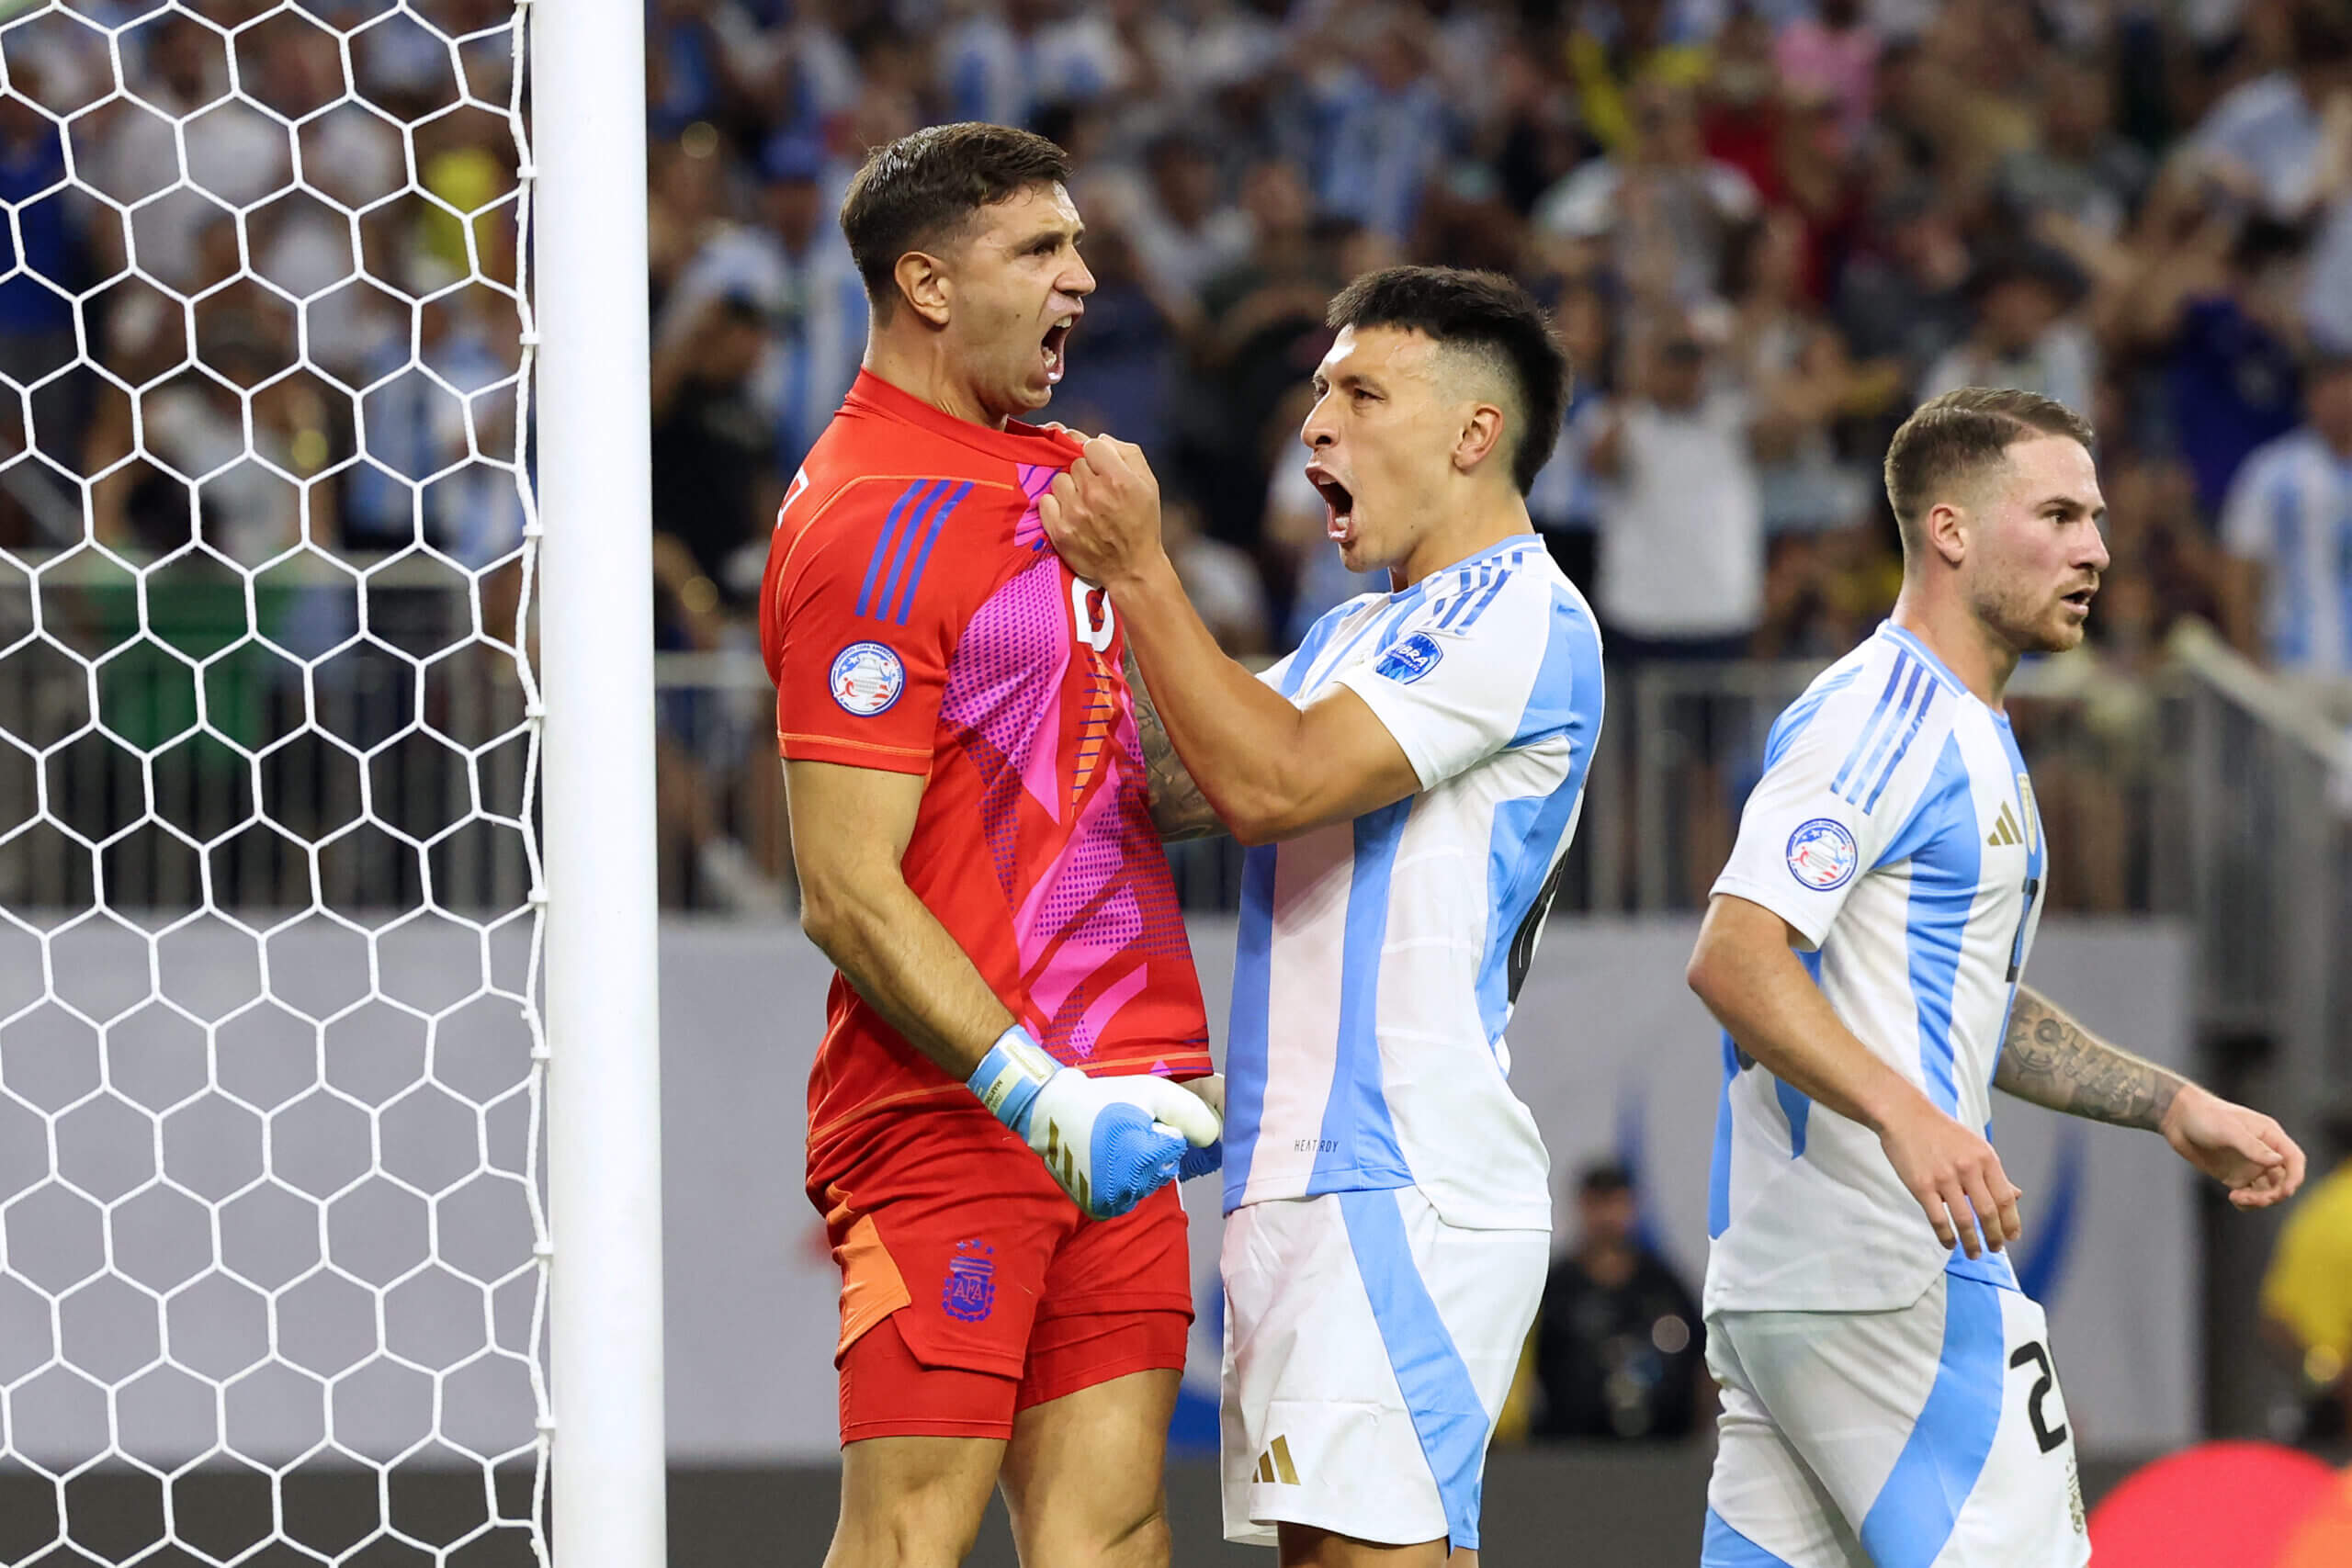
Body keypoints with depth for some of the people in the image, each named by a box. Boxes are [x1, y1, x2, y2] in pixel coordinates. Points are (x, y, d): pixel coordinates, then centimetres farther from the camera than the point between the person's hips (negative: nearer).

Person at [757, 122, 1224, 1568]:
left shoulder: (1061, 472, 16)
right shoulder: (873, 525, -12)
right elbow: (849, 896, -17)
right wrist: (1045, 1097, -21)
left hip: (1095, 1098, 8)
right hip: (944, 1111, -8)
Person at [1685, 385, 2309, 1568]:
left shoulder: (1970, 733, 22)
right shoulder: (1881, 716, -11)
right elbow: (1734, 958, -23)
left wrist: (2171, 1106, 25)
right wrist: (1907, 1115, -34)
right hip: (1887, 1275, -10)